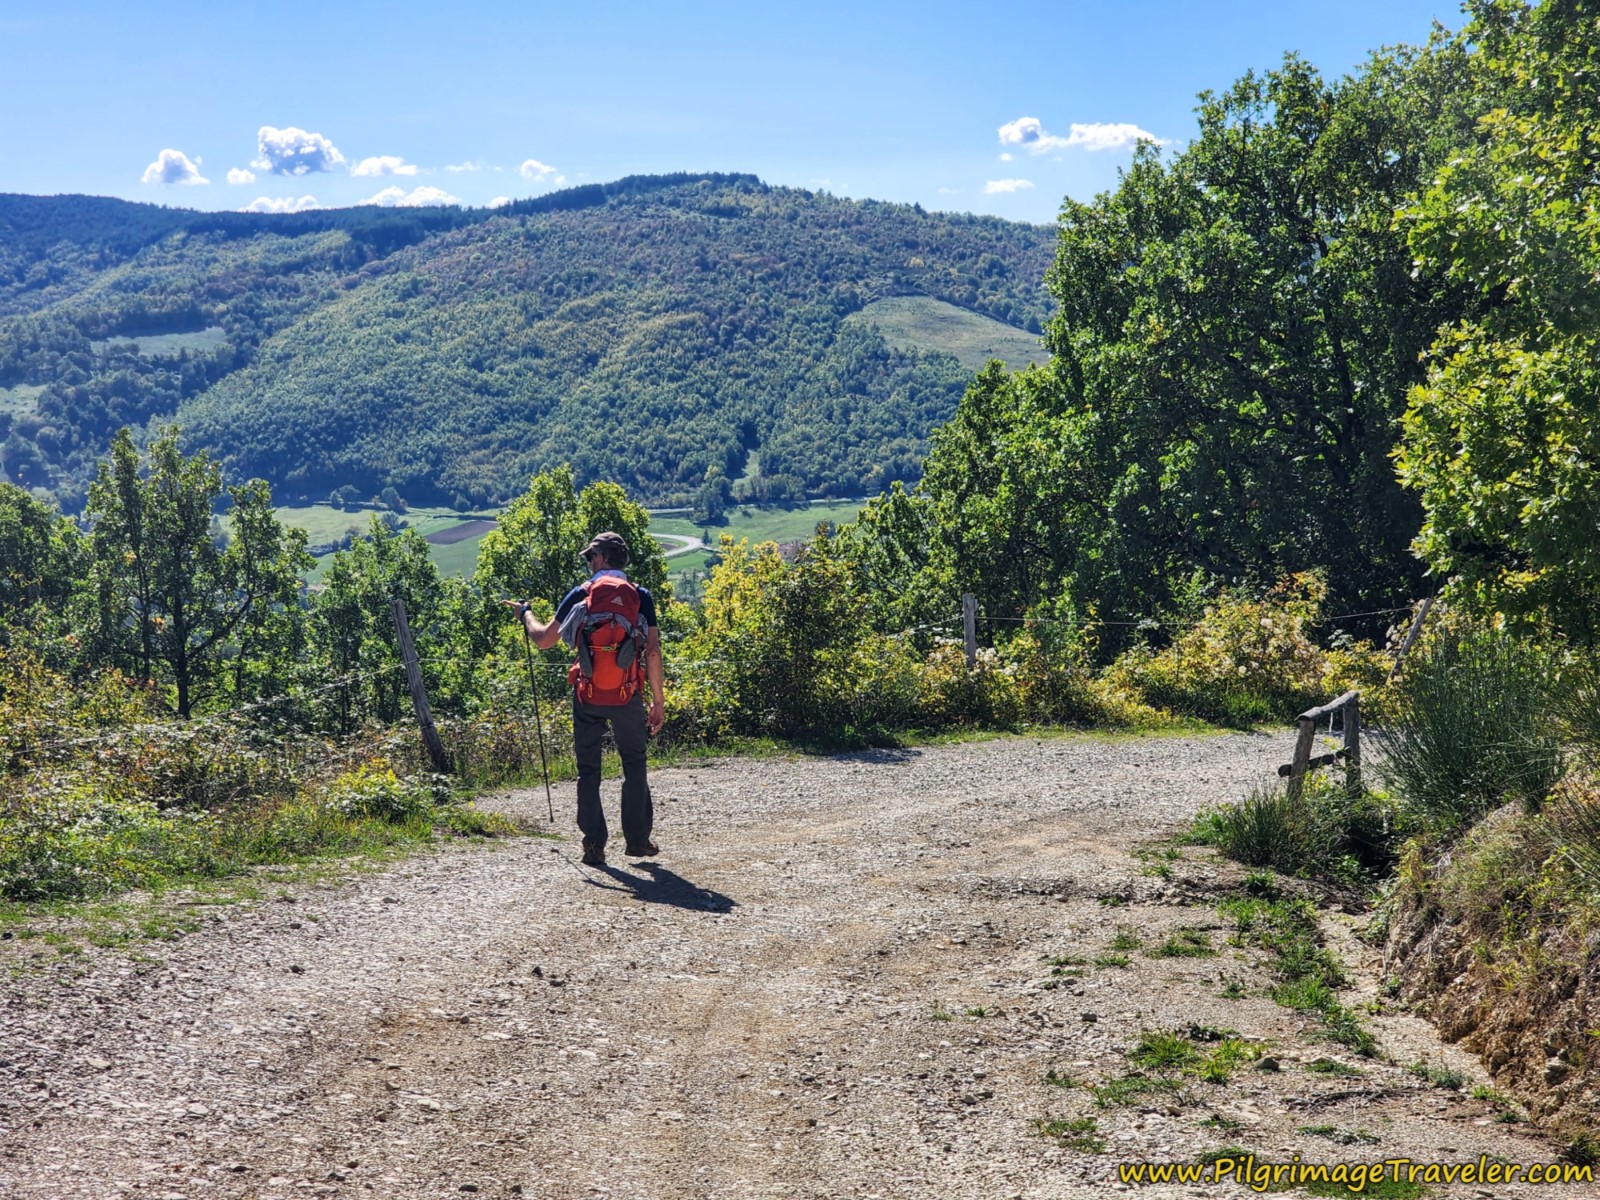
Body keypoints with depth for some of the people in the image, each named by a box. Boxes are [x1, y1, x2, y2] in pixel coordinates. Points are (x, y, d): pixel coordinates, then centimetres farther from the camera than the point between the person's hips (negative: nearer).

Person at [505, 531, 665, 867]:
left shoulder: (580, 594, 2)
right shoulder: (641, 596, 2)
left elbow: (543, 640, 7)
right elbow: (653, 651, -3)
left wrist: (526, 613, 27)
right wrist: (659, 700, 2)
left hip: (587, 695, 0)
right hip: (627, 695, 0)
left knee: (588, 770, 9)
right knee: (634, 765, 15)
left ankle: (594, 845, 5)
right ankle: (638, 839, 16)